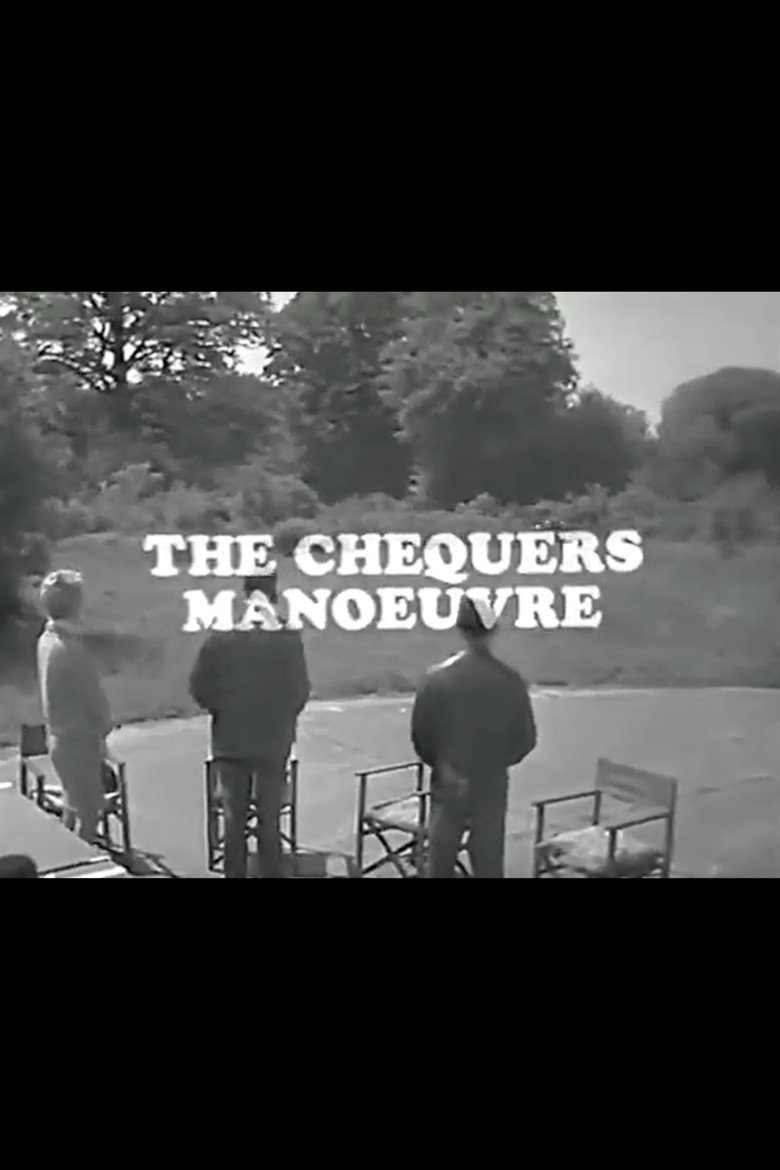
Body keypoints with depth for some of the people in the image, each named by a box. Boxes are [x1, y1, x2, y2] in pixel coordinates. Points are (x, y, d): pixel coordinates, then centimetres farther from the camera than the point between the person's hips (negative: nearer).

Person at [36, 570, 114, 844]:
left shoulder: (48, 638, 1)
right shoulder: (69, 648, -27)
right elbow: (93, 697, -19)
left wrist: (98, 724, 12)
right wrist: (105, 725, 2)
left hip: (61, 737, 9)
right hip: (78, 741, -9)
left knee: (72, 806, 22)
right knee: (88, 813, 4)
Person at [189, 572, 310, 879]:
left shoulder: (218, 642, -10)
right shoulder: (289, 642, -14)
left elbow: (200, 690, -7)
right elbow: (299, 693, -10)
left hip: (230, 743, 1)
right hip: (274, 743, -1)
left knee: (234, 818, 15)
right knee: (269, 819, 11)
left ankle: (235, 873, 24)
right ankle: (272, 873, 19)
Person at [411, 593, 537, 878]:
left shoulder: (438, 678, -12)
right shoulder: (510, 681, -11)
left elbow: (420, 736, -5)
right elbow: (526, 739, -3)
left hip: (448, 786, 0)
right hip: (492, 787, 0)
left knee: (440, 864, 13)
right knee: (489, 864, 11)